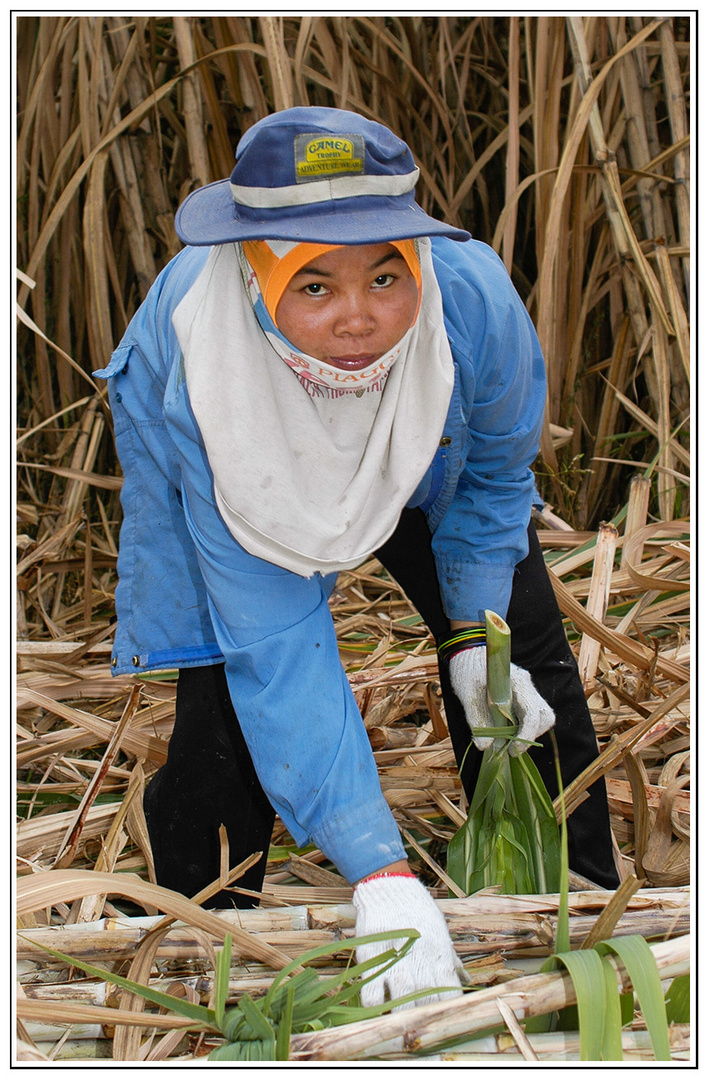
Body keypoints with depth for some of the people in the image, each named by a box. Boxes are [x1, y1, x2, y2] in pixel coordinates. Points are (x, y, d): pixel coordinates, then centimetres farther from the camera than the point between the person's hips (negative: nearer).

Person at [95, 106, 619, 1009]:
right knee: (225, 709, -13)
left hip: (421, 461, 3)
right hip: (221, 465, -2)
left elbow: (495, 471, -12)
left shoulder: (473, 299, -39)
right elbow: (276, 639, -41)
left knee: (530, 676, 1)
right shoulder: (200, 364, -43)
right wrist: (380, 873, -45)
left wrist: (474, 637, -18)